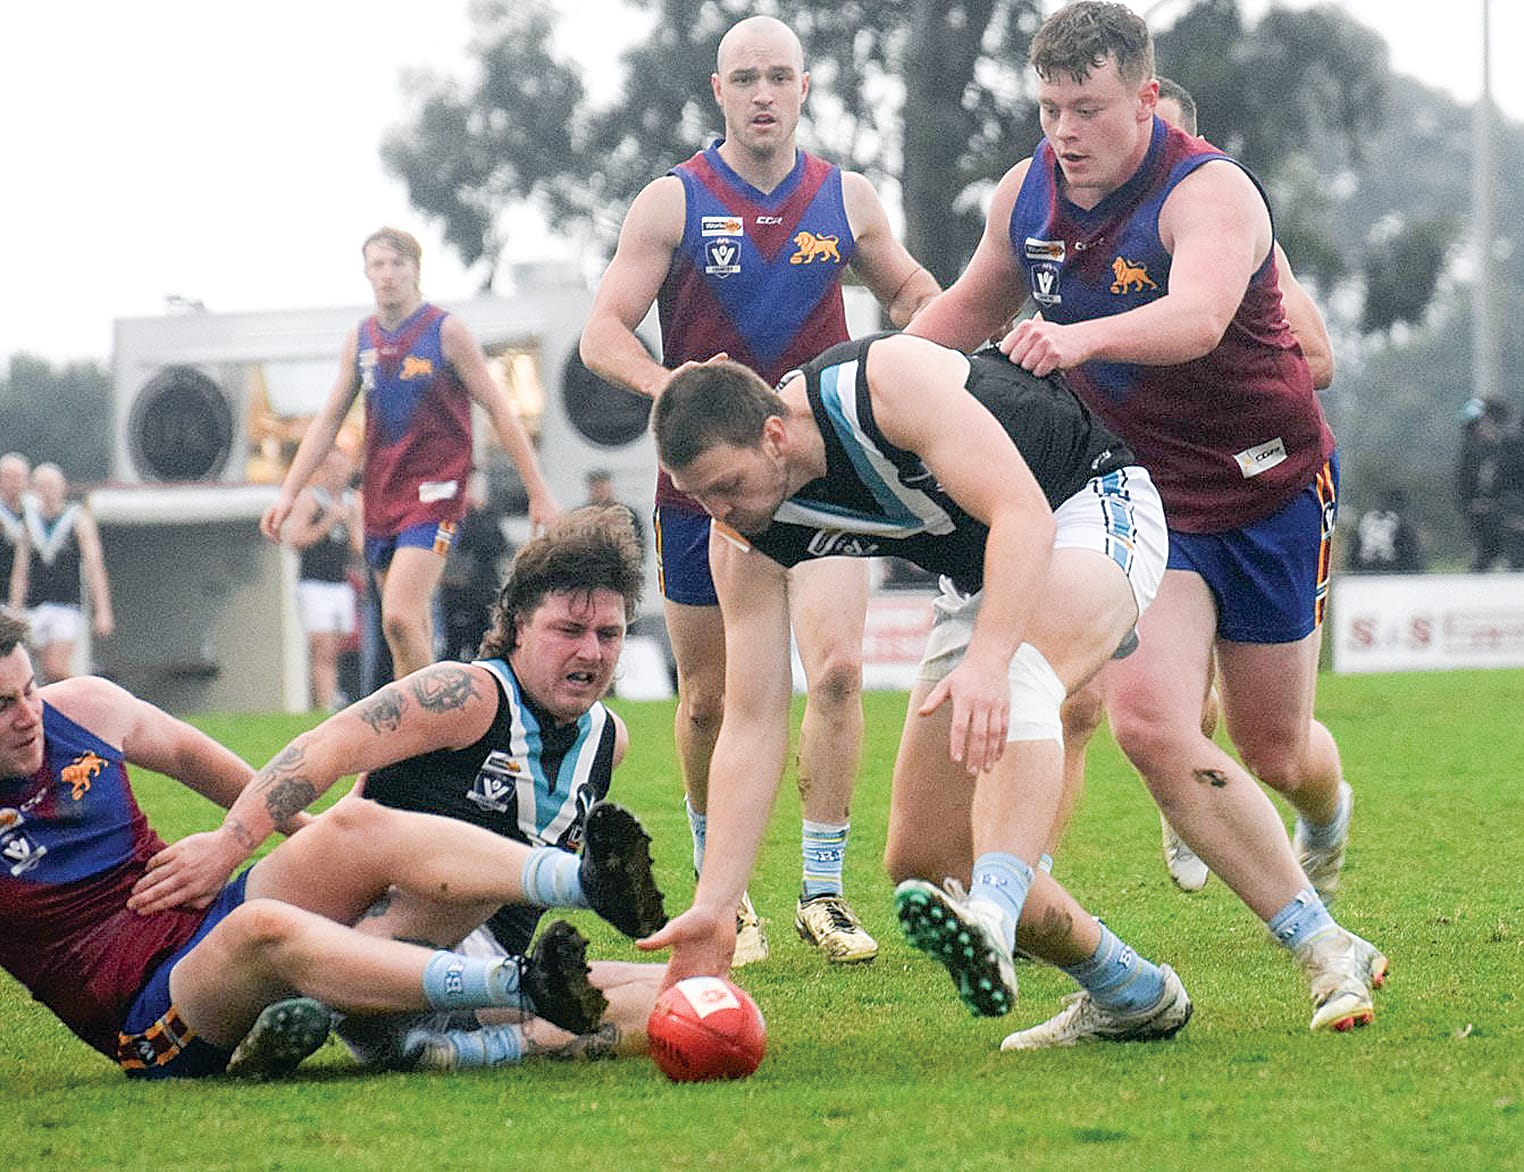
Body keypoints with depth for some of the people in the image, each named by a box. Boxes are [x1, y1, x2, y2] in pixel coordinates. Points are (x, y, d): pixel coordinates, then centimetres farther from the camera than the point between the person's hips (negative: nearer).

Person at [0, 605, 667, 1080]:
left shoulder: (83, 707, 7)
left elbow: (186, 753, 23)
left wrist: (314, 833, 29)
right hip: (143, 1015, -6)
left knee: (359, 828, -18)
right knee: (262, 927, -37)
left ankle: (587, 880, -36)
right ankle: (516, 987, -52)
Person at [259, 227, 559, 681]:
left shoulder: (446, 331, -4)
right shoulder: (360, 340, 11)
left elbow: (498, 410, -2)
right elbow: (328, 419, 17)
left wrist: (539, 492, -4)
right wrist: (288, 493, 10)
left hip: (434, 491, -6)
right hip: (381, 498, 6)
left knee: (399, 617, -21)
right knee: (412, 632, 7)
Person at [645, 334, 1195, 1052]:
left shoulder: (888, 381, -32)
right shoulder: (744, 542, -13)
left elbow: (1023, 512, -37)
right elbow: (751, 723, -12)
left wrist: (988, 662, -52)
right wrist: (712, 906, -20)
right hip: (982, 580, 7)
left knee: (1018, 675, -41)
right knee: (923, 859, 0)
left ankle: (991, 918, -58)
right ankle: (1129, 995, 16)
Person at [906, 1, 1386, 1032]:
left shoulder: (1210, 193, -24)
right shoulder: (1027, 195, -4)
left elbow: (1196, 317, -46)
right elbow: (972, 307, 17)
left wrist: (1082, 336, -64)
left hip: (1268, 492, -4)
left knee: (1272, 749, 9)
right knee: (1148, 721, -19)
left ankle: (1327, 818, 51)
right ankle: (1332, 956, -12)